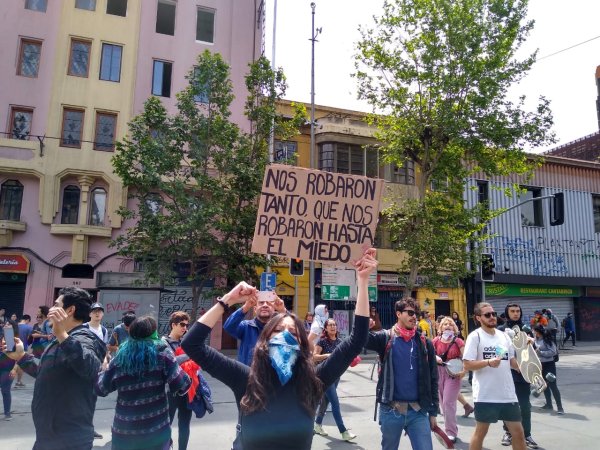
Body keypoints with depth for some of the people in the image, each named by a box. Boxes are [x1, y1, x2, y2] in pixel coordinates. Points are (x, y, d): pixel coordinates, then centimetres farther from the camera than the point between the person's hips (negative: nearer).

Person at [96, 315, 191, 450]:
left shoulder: (120, 357, -2)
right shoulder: (162, 353, -9)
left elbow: (101, 389, 6)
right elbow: (180, 385, -15)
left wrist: (104, 371, 23)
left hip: (124, 429, 3)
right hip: (156, 429, -2)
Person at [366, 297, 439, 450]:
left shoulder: (425, 343, 4)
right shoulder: (386, 338, -2)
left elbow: (432, 379, 8)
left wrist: (433, 411, 6)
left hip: (418, 410, 1)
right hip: (390, 410, -1)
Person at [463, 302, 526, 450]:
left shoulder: (504, 335, 9)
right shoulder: (475, 336, -10)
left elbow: (512, 360, 15)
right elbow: (467, 365, -14)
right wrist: (488, 362, -26)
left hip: (508, 393, 6)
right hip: (485, 395, -5)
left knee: (518, 431, 12)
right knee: (481, 431, 9)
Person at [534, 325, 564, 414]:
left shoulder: (547, 339, -20)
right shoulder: (537, 338, 4)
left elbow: (553, 352, -24)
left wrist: (540, 352, -24)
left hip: (549, 364, -8)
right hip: (541, 364, 9)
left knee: (552, 385, -8)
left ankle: (560, 407, -2)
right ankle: (549, 404, 29)